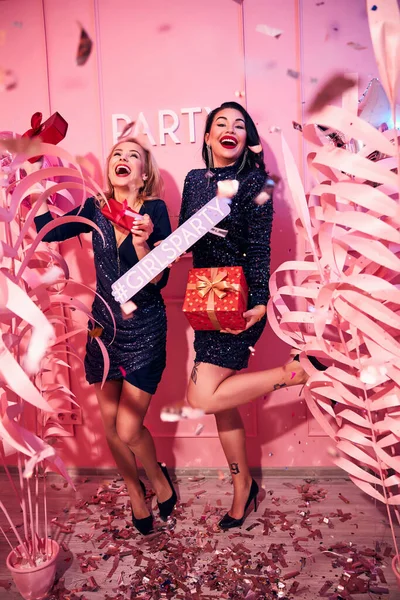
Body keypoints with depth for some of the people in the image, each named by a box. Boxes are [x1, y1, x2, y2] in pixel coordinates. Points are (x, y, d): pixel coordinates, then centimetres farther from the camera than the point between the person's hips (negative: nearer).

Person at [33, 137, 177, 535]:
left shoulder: (155, 210, -12)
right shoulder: (96, 209, 0)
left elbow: (159, 280, -18)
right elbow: (47, 230, -2)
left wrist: (142, 244, -35)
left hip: (144, 331, -4)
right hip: (104, 326, 4)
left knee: (128, 429, -4)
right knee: (111, 427, 12)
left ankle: (159, 478, 30)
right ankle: (135, 494, 38)